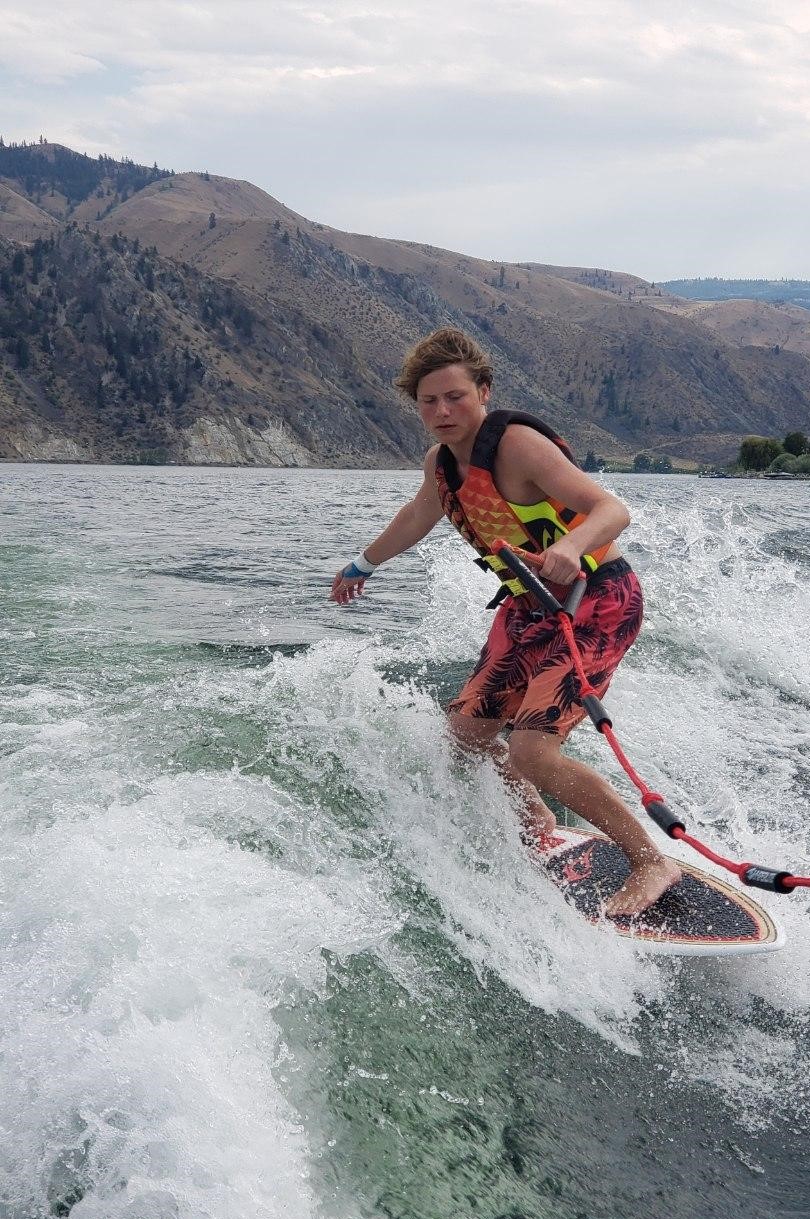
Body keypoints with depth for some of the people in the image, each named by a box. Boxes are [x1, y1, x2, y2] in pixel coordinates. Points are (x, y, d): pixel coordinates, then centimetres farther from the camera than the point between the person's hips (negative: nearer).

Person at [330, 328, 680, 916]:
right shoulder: (442, 461, 2)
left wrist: (569, 546, -53)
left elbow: (614, 509, -32)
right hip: (531, 603, 9)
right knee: (467, 727, 11)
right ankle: (538, 823, 37)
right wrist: (362, 566, 38)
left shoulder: (517, 443, -23)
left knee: (531, 751, -20)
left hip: (597, 601, -9)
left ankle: (653, 862, -3)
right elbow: (417, 518, 25)